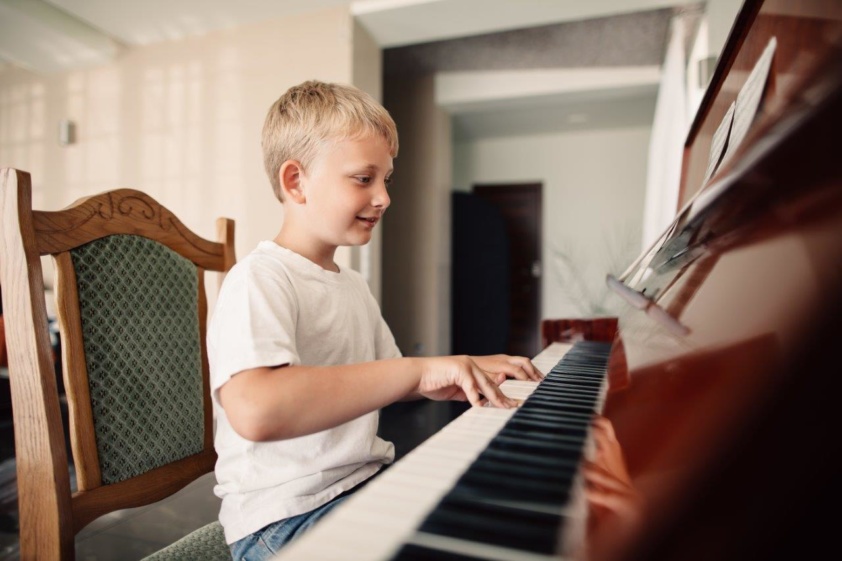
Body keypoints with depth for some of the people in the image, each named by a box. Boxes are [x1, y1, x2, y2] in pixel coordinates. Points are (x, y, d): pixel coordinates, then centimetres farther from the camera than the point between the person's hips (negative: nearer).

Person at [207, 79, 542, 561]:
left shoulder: (353, 285, 12)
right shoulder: (259, 281, -16)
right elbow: (255, 410, -34)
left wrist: (468, 372, 4)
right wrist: (420, 368, -32)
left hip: (367, 484, 8)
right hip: (286, 520, -8)